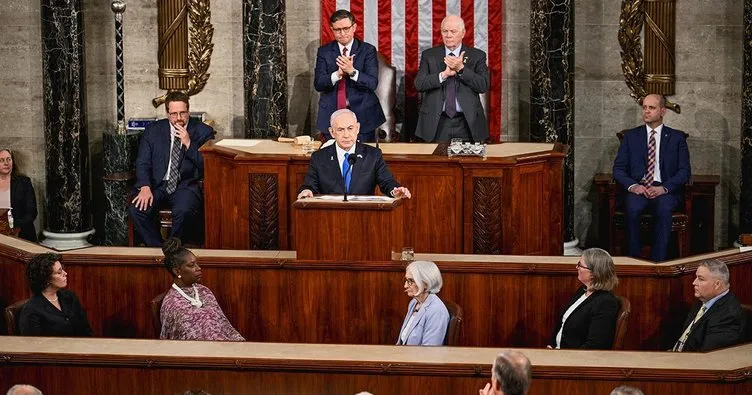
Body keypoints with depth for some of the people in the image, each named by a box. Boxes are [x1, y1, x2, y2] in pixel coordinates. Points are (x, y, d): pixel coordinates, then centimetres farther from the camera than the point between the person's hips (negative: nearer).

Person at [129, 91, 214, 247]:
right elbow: (142, 163, 5)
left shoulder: (203, 132, 3)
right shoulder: (153, 131, 9)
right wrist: (145, 187, -14)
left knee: (182, 211, -35)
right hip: (158, 185, 2)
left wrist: (188, 143, -15)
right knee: (137, 210, -26)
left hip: (187, 186, -2)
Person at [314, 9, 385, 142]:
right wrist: (338, 74, -21)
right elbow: (318, 84, -3)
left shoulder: (368, 50, 0)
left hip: (362, 114, -1)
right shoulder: (324, 51, 5)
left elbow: (373, 83, -9)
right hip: (332, 115, 1)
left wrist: (352, 71, -25)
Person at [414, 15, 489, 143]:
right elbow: (419, 84, -3)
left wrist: (461, 69, -16)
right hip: (436, 123, 0)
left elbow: (484, 86, -6)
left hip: (468, 123, 0)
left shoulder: (477, 56, 5)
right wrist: (444, 74, -16)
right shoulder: (429, 55, 7)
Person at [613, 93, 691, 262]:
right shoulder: (631, 136, 15)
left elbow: (684, 171, 4)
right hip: (638, 189, 1)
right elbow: (618, 168, 10)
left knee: (664, 210, -36)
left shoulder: (677, 137, 12)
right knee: (632, 209, -34)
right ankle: (633, 260, -26)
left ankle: (658, 262, -32)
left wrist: (664, 188, -13)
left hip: (666, 190, -1)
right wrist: (632, 186, -11)